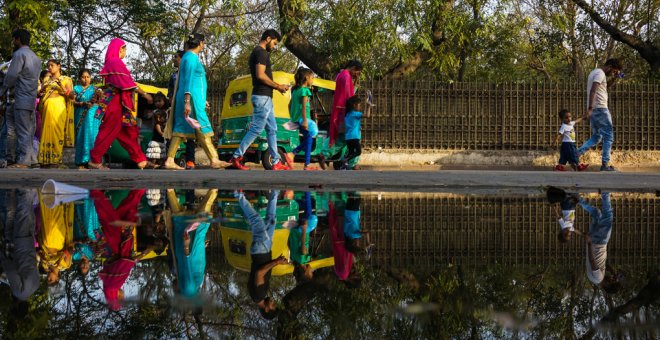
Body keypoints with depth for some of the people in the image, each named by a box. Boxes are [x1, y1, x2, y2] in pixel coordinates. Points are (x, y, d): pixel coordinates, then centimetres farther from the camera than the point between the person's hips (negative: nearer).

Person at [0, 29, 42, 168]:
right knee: (29, 131, 8)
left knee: (22, 131, -8)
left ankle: (23, 161, -9)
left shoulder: (19, 54, -7)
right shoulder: (35, 57, 19)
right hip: (32, 98, 8)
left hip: (22, 99, -8)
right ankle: (30, 158, 7)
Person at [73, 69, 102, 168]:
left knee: (92, 136, -7)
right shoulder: (76, 88, 12)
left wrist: (96, 100, -11)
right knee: (81, 137, -5)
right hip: (81, 115, -1)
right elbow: (73, 102, 1)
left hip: (93, 116, 1)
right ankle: (81, 163, -5)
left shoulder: (94, 88, 15)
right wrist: (83, 103, -14)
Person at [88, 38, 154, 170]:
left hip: (117, 101, 10)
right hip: (115, 100, -10)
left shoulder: (112, 62, 17)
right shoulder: (115, 62, -12)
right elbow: (127, 82, -16)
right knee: (109, 131, -6)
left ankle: (140, 159, 11)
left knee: (129, 131, 9)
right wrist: (144, 94, -12)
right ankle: (95, 160, -1)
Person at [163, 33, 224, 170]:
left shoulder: (189, 57, 19)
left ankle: (170, 161, 1)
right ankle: (214, 160, -5)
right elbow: (188, 80, -17)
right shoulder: (192, 58, -10)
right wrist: (187, 102, -23)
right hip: (192, 98, -10)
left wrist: (202, 100, 28)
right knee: (202, 129, -7)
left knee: (181, 129, 5)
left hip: (192, 99, 10)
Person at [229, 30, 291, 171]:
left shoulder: (257, 52, 19)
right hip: (262, 97, -11)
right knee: (256, 129, -8)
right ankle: (237, 157, -6)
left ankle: (276, 162, 12)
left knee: (272, 130, 11)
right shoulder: (261, 53, -12)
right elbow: (260, 75, -22)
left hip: (265, 97, 11)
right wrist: (278, 86, -12)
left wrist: (277, 86, 11)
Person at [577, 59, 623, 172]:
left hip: (594, 109, 10)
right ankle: (605, 164, -3)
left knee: (596, 137, 15)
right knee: (608, 137, -2)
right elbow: (593, 91, -24)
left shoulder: (595, 72, 19)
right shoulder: (600, 73, -12)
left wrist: (615, 79, 21)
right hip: (600, 108, -10)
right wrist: (590, 109, -30)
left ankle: (575, 154, 2)